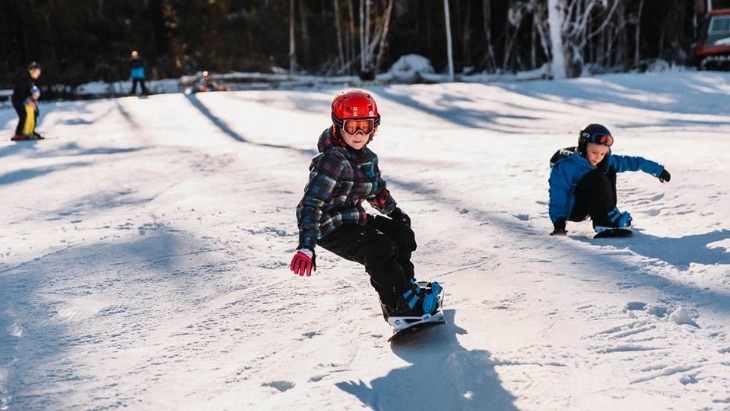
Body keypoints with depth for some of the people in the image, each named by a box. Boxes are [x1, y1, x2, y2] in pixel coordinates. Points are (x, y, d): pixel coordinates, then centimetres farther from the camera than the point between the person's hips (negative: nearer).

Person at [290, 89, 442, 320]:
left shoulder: (367, 158, 3)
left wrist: (395, 212, 31)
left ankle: (406, 287, 20)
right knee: (379, 249, -24)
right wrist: (306, 246, -40)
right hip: (331, 229, -10)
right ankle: (400, 305, -8)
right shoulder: (332, 160, -25)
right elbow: (310, 204, -31)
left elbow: (376, 189, 26)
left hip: (355, 219, 10)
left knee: (402, 233, 11)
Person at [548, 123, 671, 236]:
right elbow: (558, 194, -25)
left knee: (609, 172, -3)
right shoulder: (565, 166, -22)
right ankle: (607, 221, -28)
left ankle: (609, 216, -5)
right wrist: (558, 220, -36)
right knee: (596, 178, -27)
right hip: (571, 210, -8)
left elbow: (631, 162, 6)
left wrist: (658, 170, 8)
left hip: (587, 207, 8)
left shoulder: (606, 161, -2)